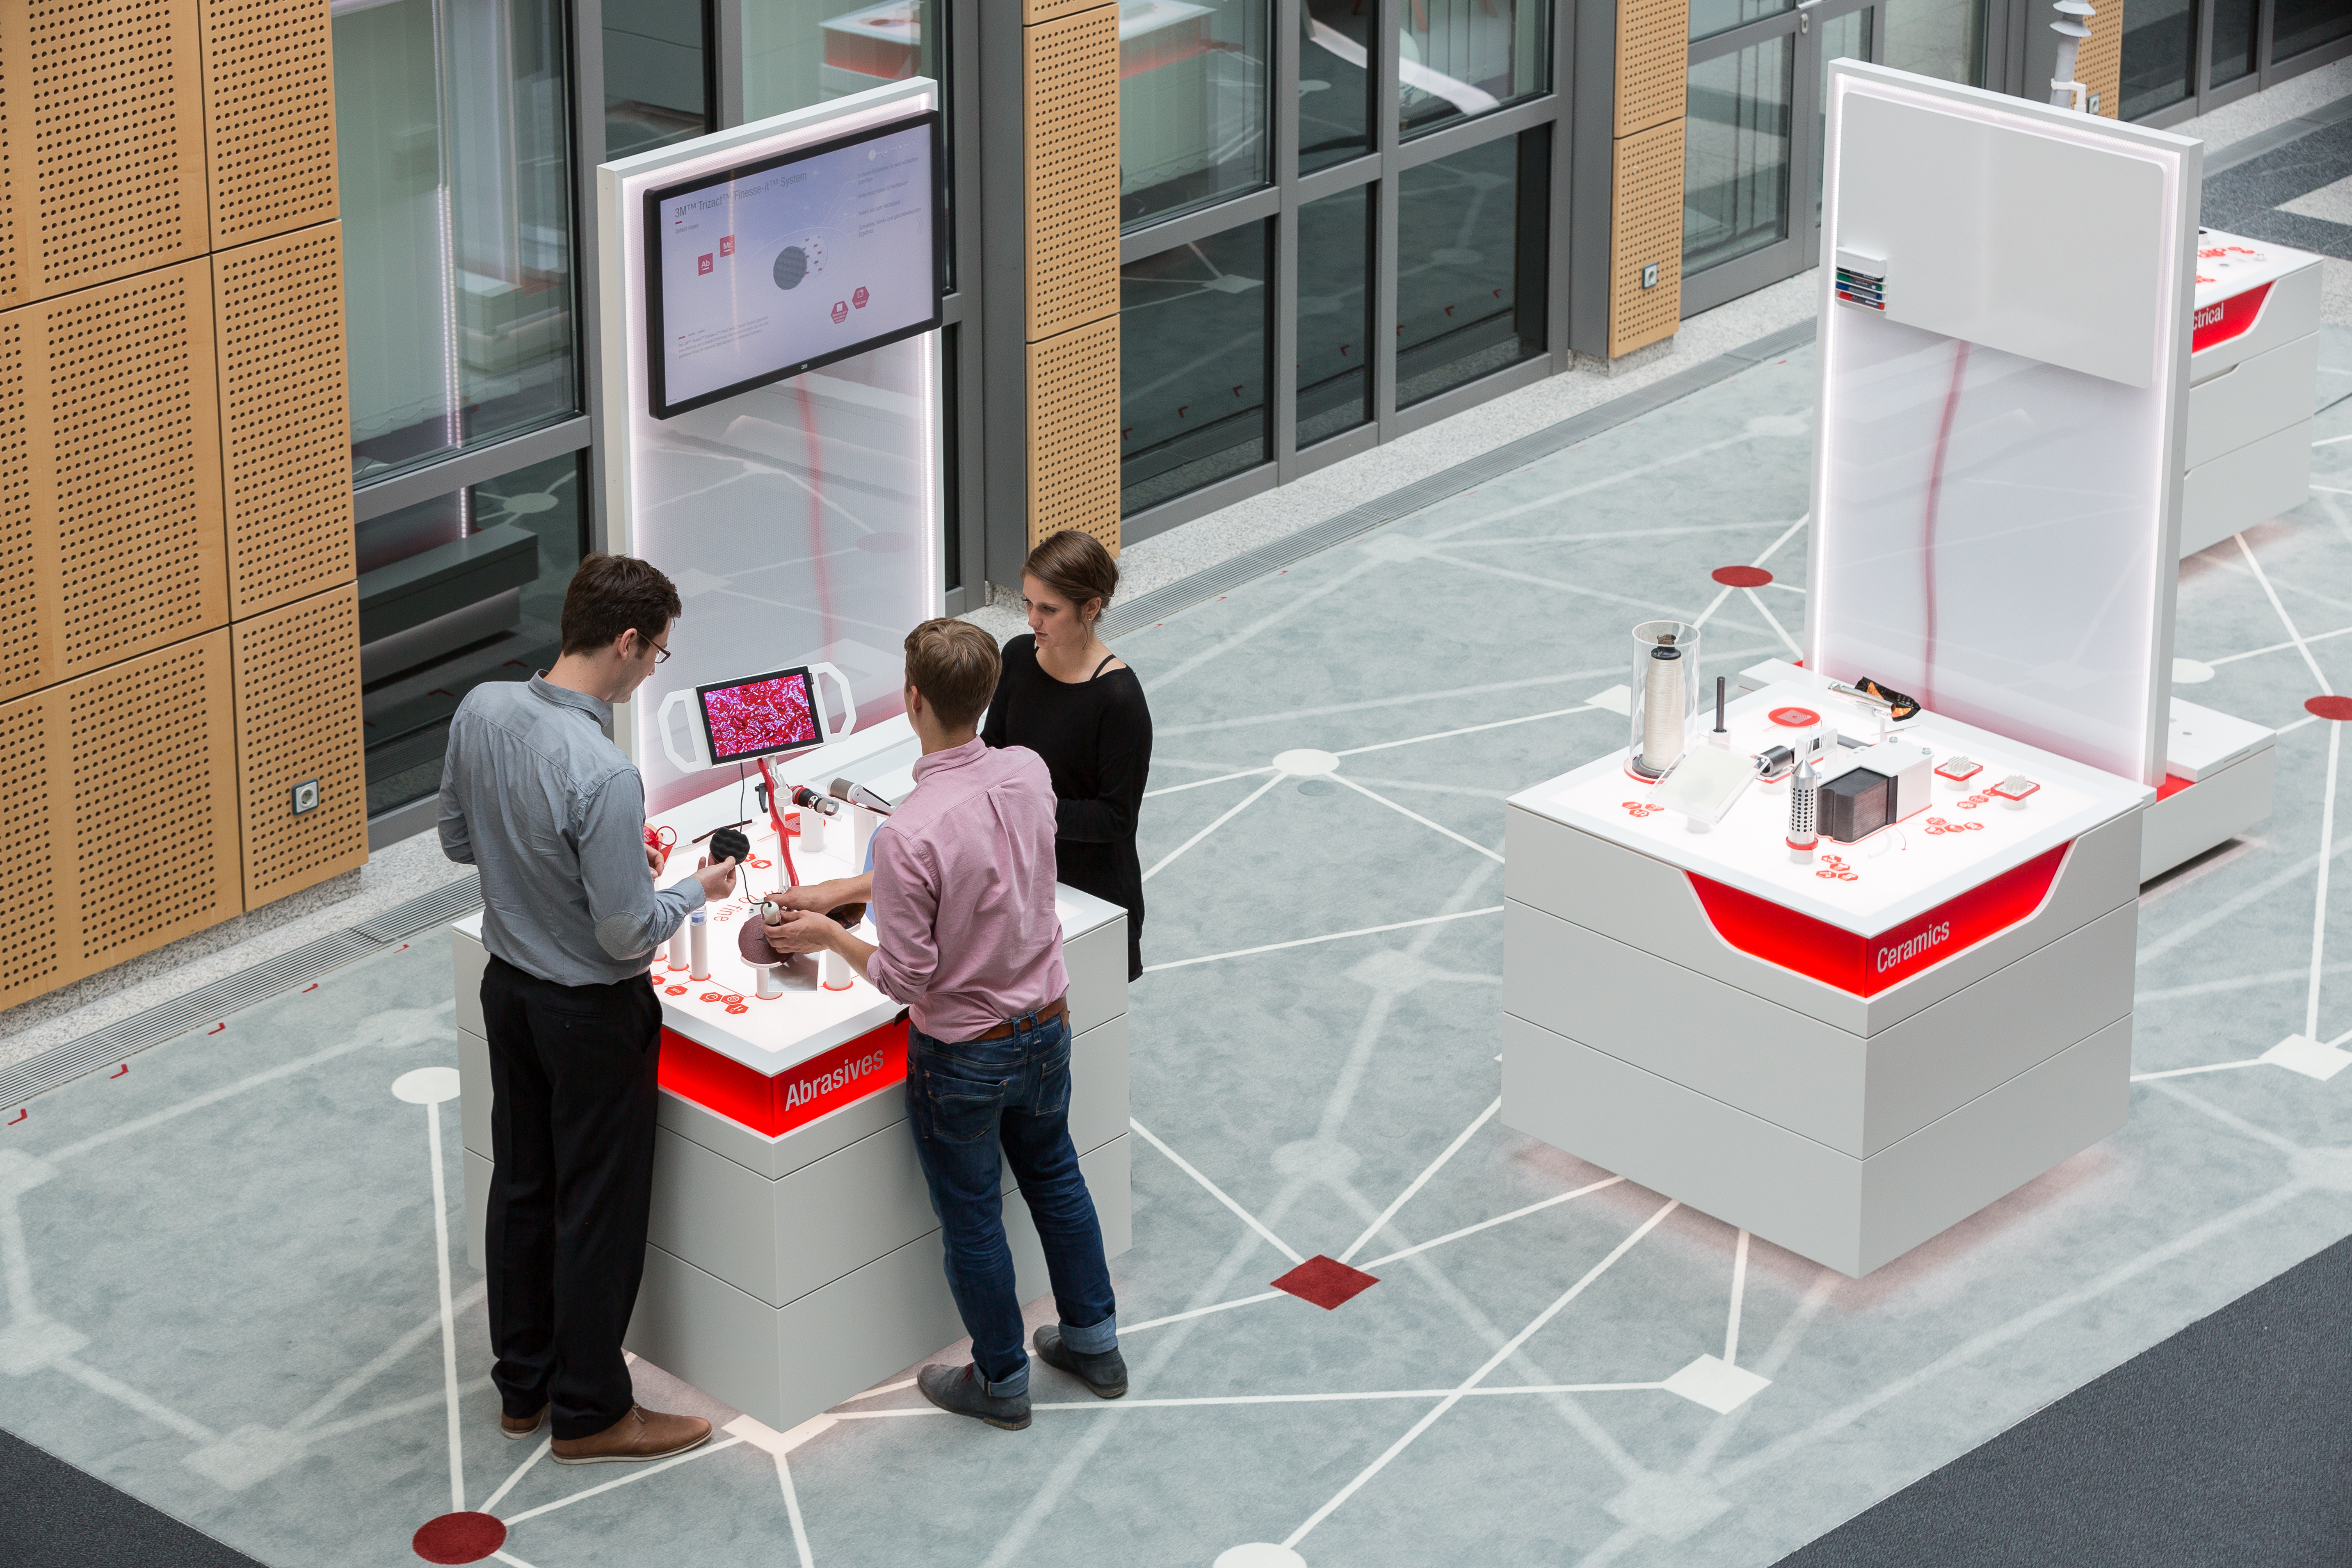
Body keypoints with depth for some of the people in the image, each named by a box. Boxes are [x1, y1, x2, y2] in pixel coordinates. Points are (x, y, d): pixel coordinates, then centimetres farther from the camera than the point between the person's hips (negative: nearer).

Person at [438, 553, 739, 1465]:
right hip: (592, 1013, -7)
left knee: (521, 1188, 20)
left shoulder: (482, 712, -10)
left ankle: (522, 1386, 34)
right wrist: (694, 891, -7)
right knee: (599, 1209, 8)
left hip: (508, 988, 7)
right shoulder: (602, 775, -32)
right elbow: (627, 934, -25)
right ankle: (589, 1413, 21)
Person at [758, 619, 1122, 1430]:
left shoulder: (909, 835, -32)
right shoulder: (1029, 774, -12)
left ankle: (1001, 1381, 32)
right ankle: (1093, 1343, 42)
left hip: (963, 1055, -6)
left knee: (972, 1219, 15)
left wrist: (829, 934, -5)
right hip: (1047, 1027, 6)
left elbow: (905, 978, -23)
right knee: (1055, 1179, 27)